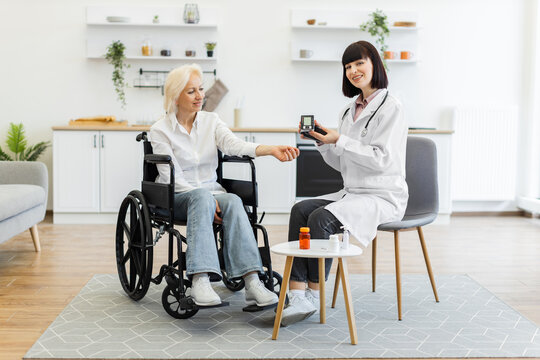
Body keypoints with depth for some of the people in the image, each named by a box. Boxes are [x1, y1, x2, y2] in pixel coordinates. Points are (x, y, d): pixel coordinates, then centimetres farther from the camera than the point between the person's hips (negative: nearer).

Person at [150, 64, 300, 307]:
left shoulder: (211, 121, 8)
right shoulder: (160, 130, -3)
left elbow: (234, 145, -12)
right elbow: (171, 179, -11)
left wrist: (271, 149, -30)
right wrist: (207, 199, -24)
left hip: (211, 190, 3)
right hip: (177, 197, -3)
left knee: (233, 201, -31)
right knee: (202, 197, -37)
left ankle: (252, 282, -43)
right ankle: (200, 280, -49)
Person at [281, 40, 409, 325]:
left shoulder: (390, 107, -7)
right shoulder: (349, 111, 16)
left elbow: (382, 159, -17)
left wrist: (339, 140, -18)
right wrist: (323, 142, 1)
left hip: (383, 197, -7)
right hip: (352, 193, 7)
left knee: (321, 217, -28)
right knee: (300, 210, -18)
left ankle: (313, 294, -12)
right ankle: (297, 294, -25)